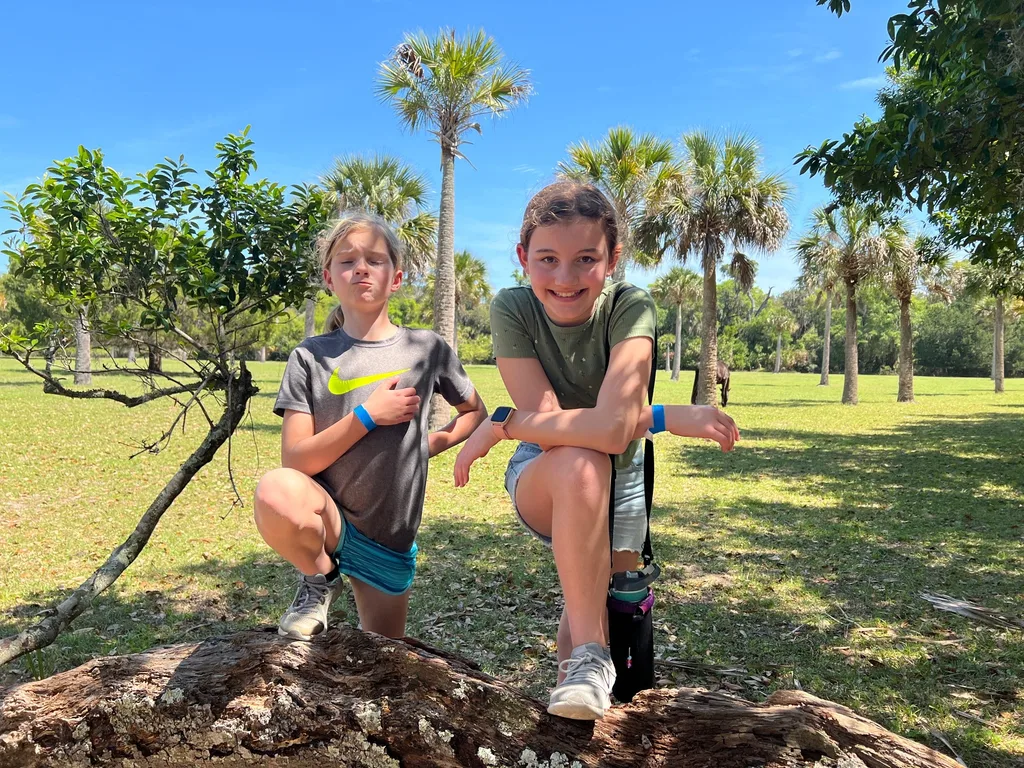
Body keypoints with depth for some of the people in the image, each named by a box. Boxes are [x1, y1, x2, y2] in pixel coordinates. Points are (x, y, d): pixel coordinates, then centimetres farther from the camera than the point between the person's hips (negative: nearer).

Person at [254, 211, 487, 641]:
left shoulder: (426, 349, -3)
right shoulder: (310, 358, -5)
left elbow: (476, 412, 13)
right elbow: (295, 461, -12)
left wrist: (431, 444, -2)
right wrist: (367, 415, -21)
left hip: (388, 541, 2)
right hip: (326, 516, -2)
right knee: (276, 492, -36)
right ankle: (320, 579, -5)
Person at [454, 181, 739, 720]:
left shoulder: (631, 307, -23)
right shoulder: (512, 309, -20)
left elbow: (612, 428, -37)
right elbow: (546, 425, -27)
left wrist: (500, 425, -31)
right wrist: (664, 417, -33)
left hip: (620, 487, 2)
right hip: (541, 484, -1)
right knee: (580, 463, -37)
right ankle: (590, 655, -25)